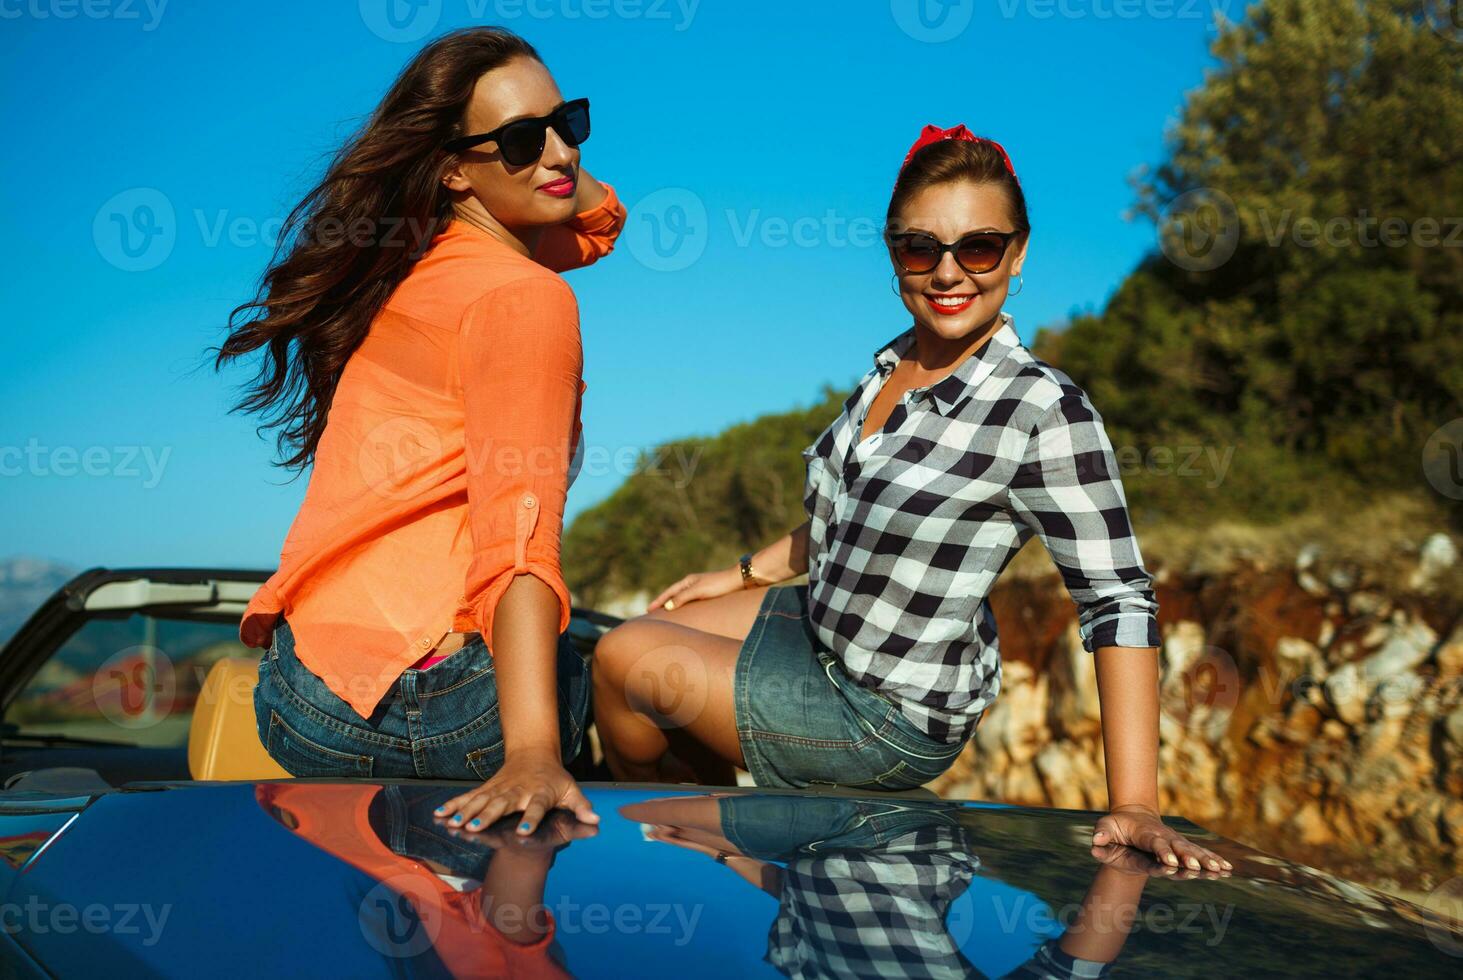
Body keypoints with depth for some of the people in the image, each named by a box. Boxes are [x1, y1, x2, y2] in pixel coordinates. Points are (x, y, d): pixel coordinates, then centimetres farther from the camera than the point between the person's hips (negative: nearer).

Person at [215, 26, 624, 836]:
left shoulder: (415, 261, 12)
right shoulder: (525, 299, -12)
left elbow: (597, 216, 28)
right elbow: (520, 528, -25)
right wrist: (532, 753, -33)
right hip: (428, 698, -8)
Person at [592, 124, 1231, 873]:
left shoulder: (1042, 410, -28)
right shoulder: (894, 363, -4)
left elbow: (1118, 599, -27)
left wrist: (1134, 805, -31)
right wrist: (746, 573, 17)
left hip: (890, 715, -8)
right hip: (820, 621, 8)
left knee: (626, 662, 0)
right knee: (628, 644, 19)